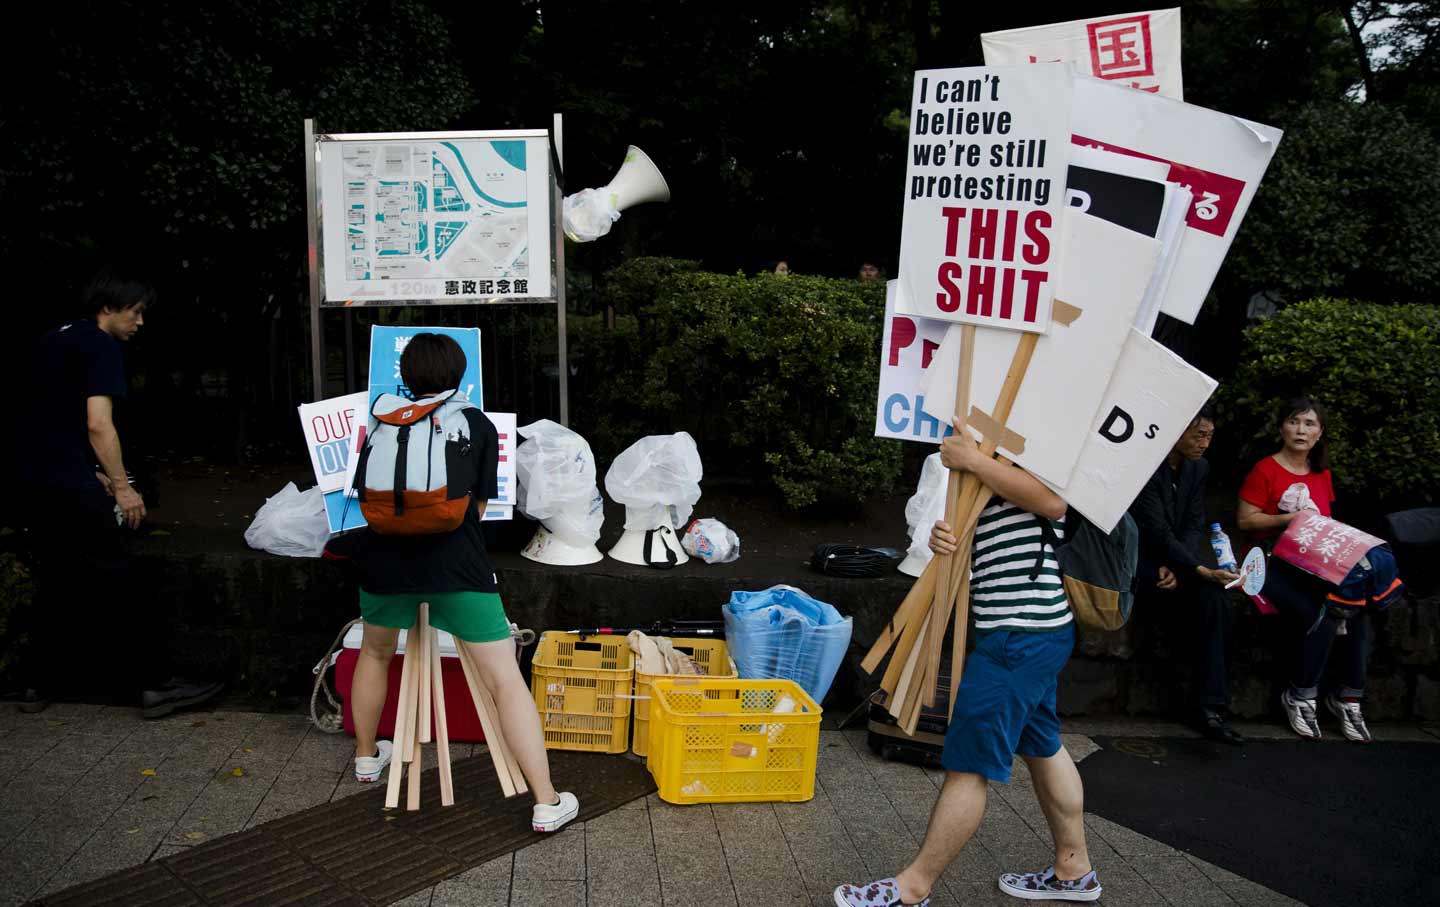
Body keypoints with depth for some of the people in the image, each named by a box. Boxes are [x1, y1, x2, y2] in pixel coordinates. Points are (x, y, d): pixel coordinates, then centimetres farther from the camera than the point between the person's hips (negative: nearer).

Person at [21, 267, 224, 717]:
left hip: (36, 477, 9)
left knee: (54, 580, 17)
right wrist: (122, 487, -13)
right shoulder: (102, 347, -11)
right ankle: (155, 684, -2)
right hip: (73, 485, -9)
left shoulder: (53, 340, 17)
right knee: (113, 584, -6)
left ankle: (40, 683, 24)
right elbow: (98, 424, -20)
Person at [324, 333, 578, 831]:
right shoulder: (478, 425, 9)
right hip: (455, 564, -3)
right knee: (505, 680, -1)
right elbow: (478, 506, 12)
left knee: (375, 652, 32)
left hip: (386, 557, 3)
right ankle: (546, 803, -3)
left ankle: (366, 755, 47)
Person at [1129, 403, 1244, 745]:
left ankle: (1210, 707, -24)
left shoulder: (1199, 467, 6)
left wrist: (1178, 568, -15)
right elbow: (1158, 532, -23)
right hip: (1141, 559, -5)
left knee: (1213, 600, -26)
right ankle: (1212, 706, -20)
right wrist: (1200, 571, -32)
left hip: (1176, 558, 6)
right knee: (1212, 599, -29)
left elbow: (1194, 527, 4)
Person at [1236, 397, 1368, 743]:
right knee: (1322, 618, -27)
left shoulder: (1321, 473, 17)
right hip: (1275, 562, -6)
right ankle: (1300, 698, -8)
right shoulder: (1265, 470, -4)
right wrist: (1290, 519, -16)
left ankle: (1349, 697, -8)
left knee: (1357, 612, -20)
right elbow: (1245, 519, -7)